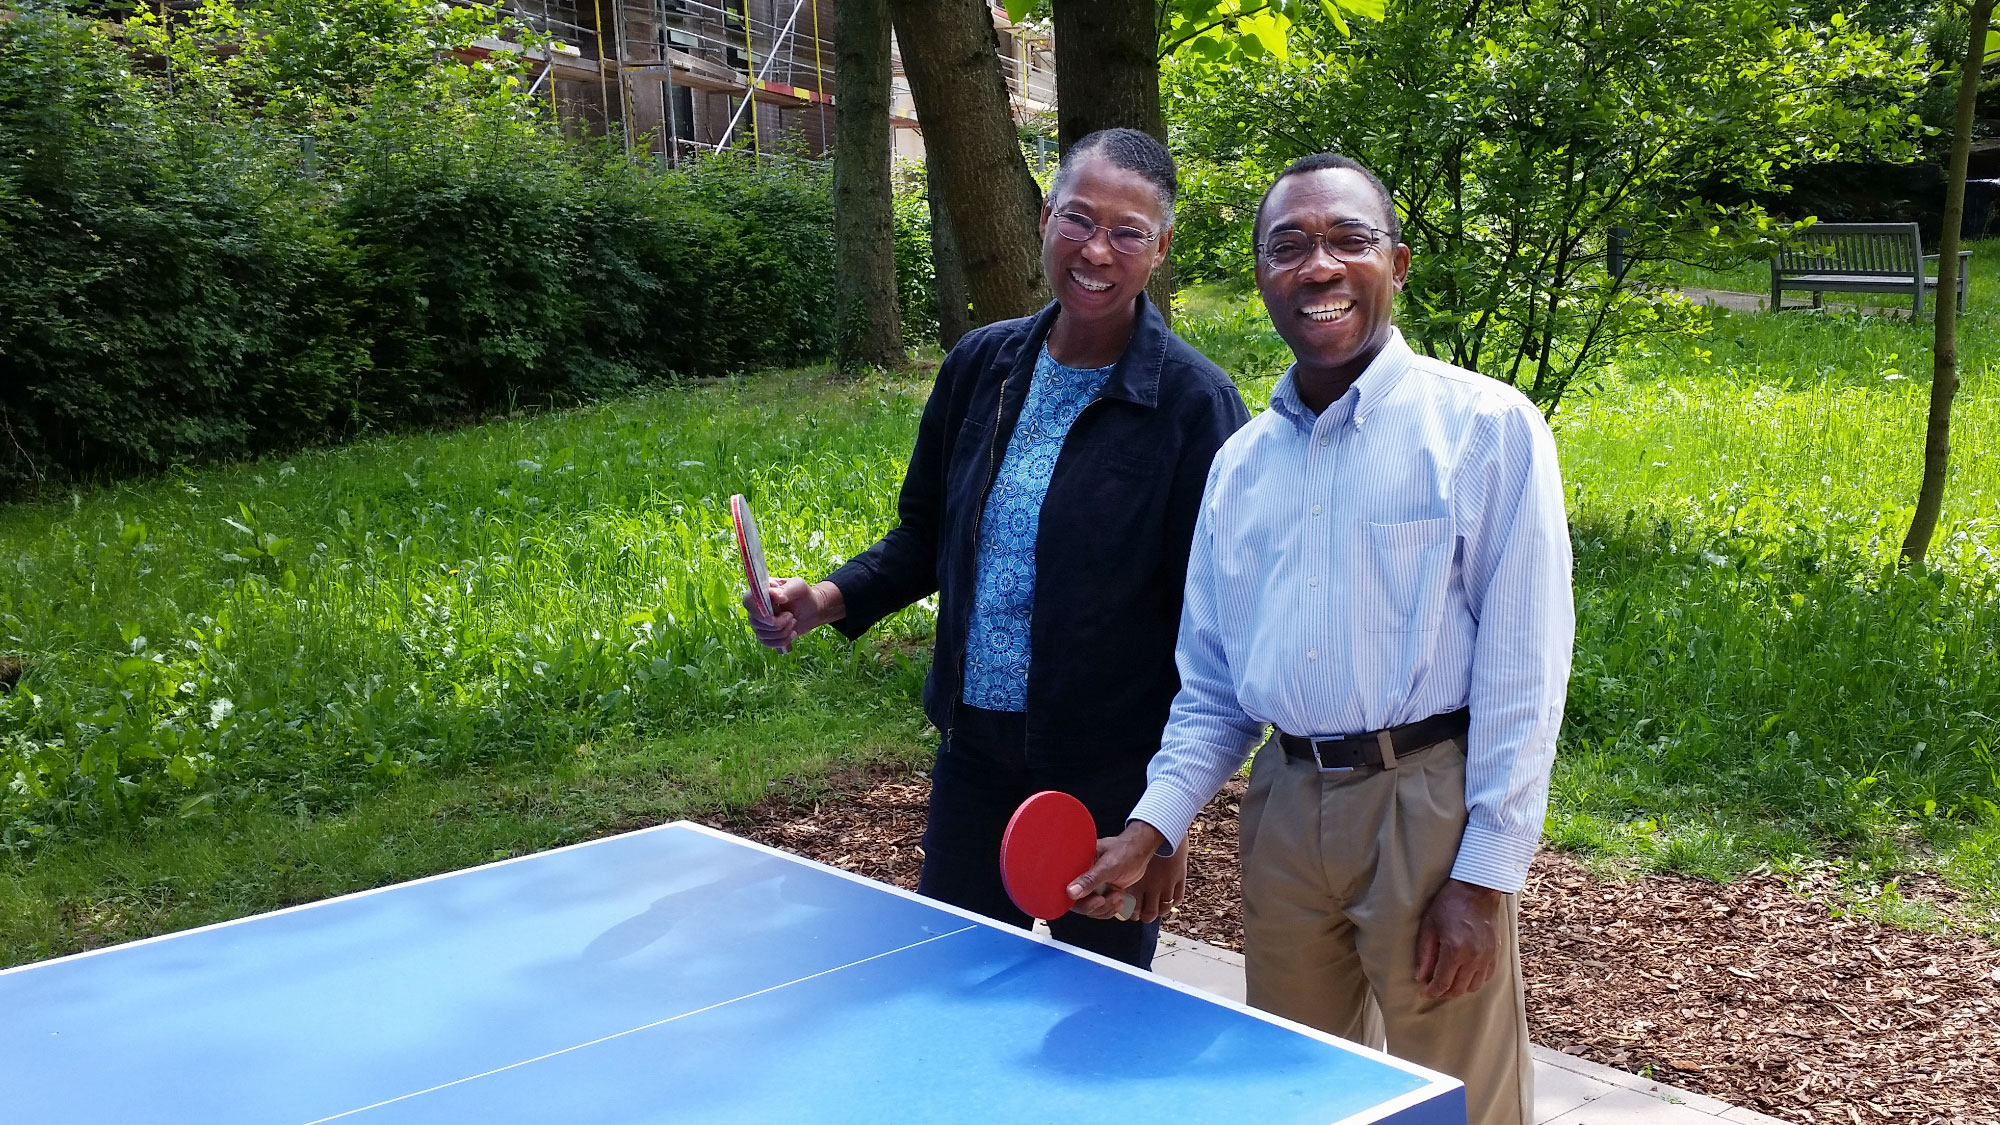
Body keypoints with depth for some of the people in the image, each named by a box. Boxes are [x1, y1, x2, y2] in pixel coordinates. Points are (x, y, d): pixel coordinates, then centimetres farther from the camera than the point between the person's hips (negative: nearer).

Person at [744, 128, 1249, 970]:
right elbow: (927, 532, 16)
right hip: (974, 750, 5)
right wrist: (831, 599, -2)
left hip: (1109, 775, -4)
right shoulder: (982, 365, 4)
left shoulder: (1194, 404, -12)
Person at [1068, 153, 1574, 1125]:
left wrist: (1483, 877, -13)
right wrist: (1151, 828, 3)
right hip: (1284, 806, 5)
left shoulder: (1486, 427, -5)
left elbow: (1523, 672, -9)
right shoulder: (1241, 461, 11)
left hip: (1428, 804, -5)